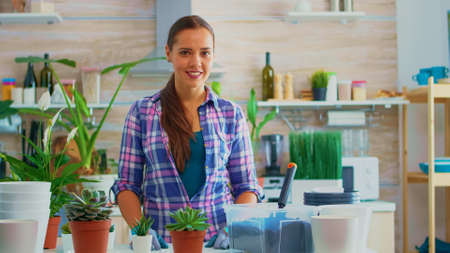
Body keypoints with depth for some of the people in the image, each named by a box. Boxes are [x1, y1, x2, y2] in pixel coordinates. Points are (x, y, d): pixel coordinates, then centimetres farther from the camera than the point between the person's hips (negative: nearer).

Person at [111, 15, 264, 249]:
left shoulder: (231, 114, 10)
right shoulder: (142, 112, 7)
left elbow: (246, 186, 12)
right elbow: (126, 184, 8)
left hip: (220, 239, 1)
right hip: (161, 239, 0)